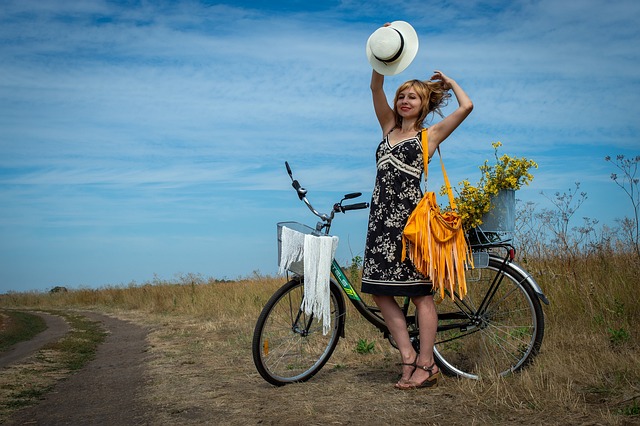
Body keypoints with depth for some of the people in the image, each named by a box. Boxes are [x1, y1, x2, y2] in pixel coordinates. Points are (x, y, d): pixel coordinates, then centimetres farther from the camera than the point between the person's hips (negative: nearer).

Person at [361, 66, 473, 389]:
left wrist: (450, 82, 13)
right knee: (380, 291, 2)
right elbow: (376, 88, 9)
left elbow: (466, 106, -4)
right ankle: (408, 357, 10)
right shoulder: (389, 129, 19)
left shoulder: (430, 135, 6)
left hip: (411, 216, -6)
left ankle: (426, 365, 4)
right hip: (382, 217, 6)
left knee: (419, 292, -2)